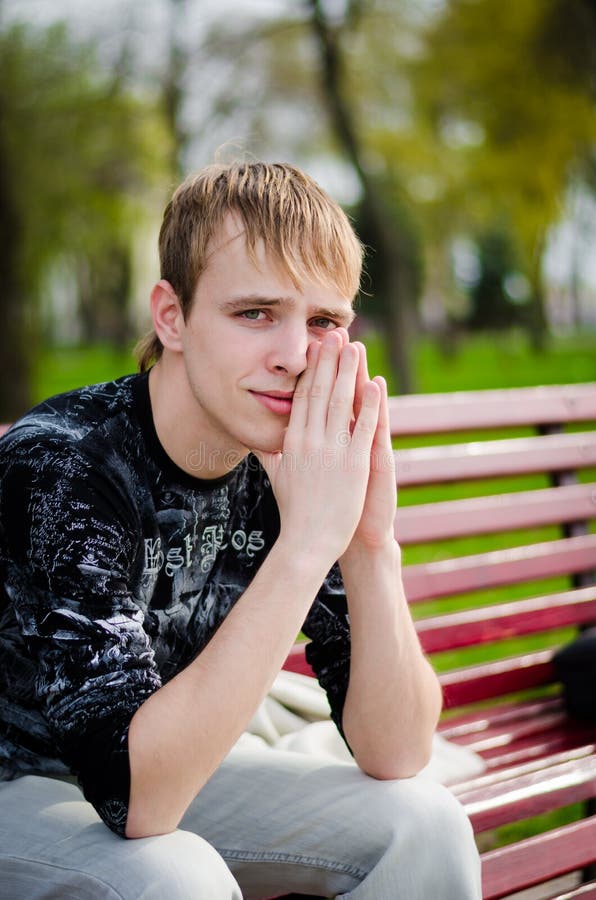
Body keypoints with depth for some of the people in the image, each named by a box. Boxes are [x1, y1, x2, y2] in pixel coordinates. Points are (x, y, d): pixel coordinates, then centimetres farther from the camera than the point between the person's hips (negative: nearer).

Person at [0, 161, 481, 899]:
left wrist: (372, 548, -29)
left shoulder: (294, 468, -11)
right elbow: (133, 793, -35)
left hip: (164, 780, 5)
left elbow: (394, 755, -12)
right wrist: (305, 546, -40)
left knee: (424, 825, -10)